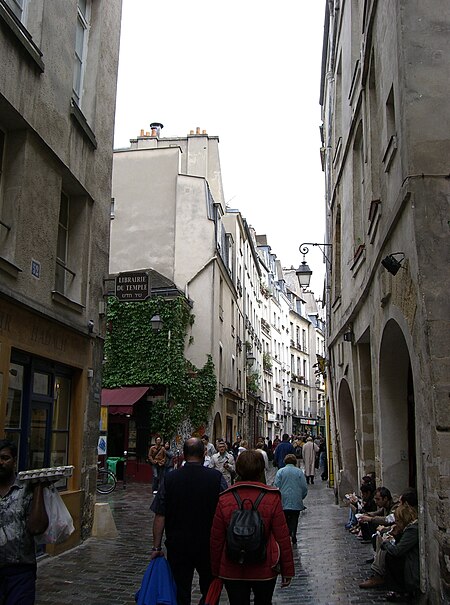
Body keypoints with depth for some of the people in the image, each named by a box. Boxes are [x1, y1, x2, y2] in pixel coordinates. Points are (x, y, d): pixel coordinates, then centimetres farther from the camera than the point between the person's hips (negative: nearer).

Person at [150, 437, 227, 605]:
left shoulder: (170, 478, -6)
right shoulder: (217, 477, -9)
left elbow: (159, 516, -5)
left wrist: (157, 547, 2)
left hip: (177, 545, 1)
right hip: (208, 545, -1)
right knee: (210, 591, 17)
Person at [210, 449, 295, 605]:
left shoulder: (224, 500, -9)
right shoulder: (272, 498, -12)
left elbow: (216, 539, -3)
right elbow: (282, 537, -9)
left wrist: (216, 570, 9)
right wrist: (287, 570, 2)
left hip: (232, 572, 0)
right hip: (265, 571, 0)